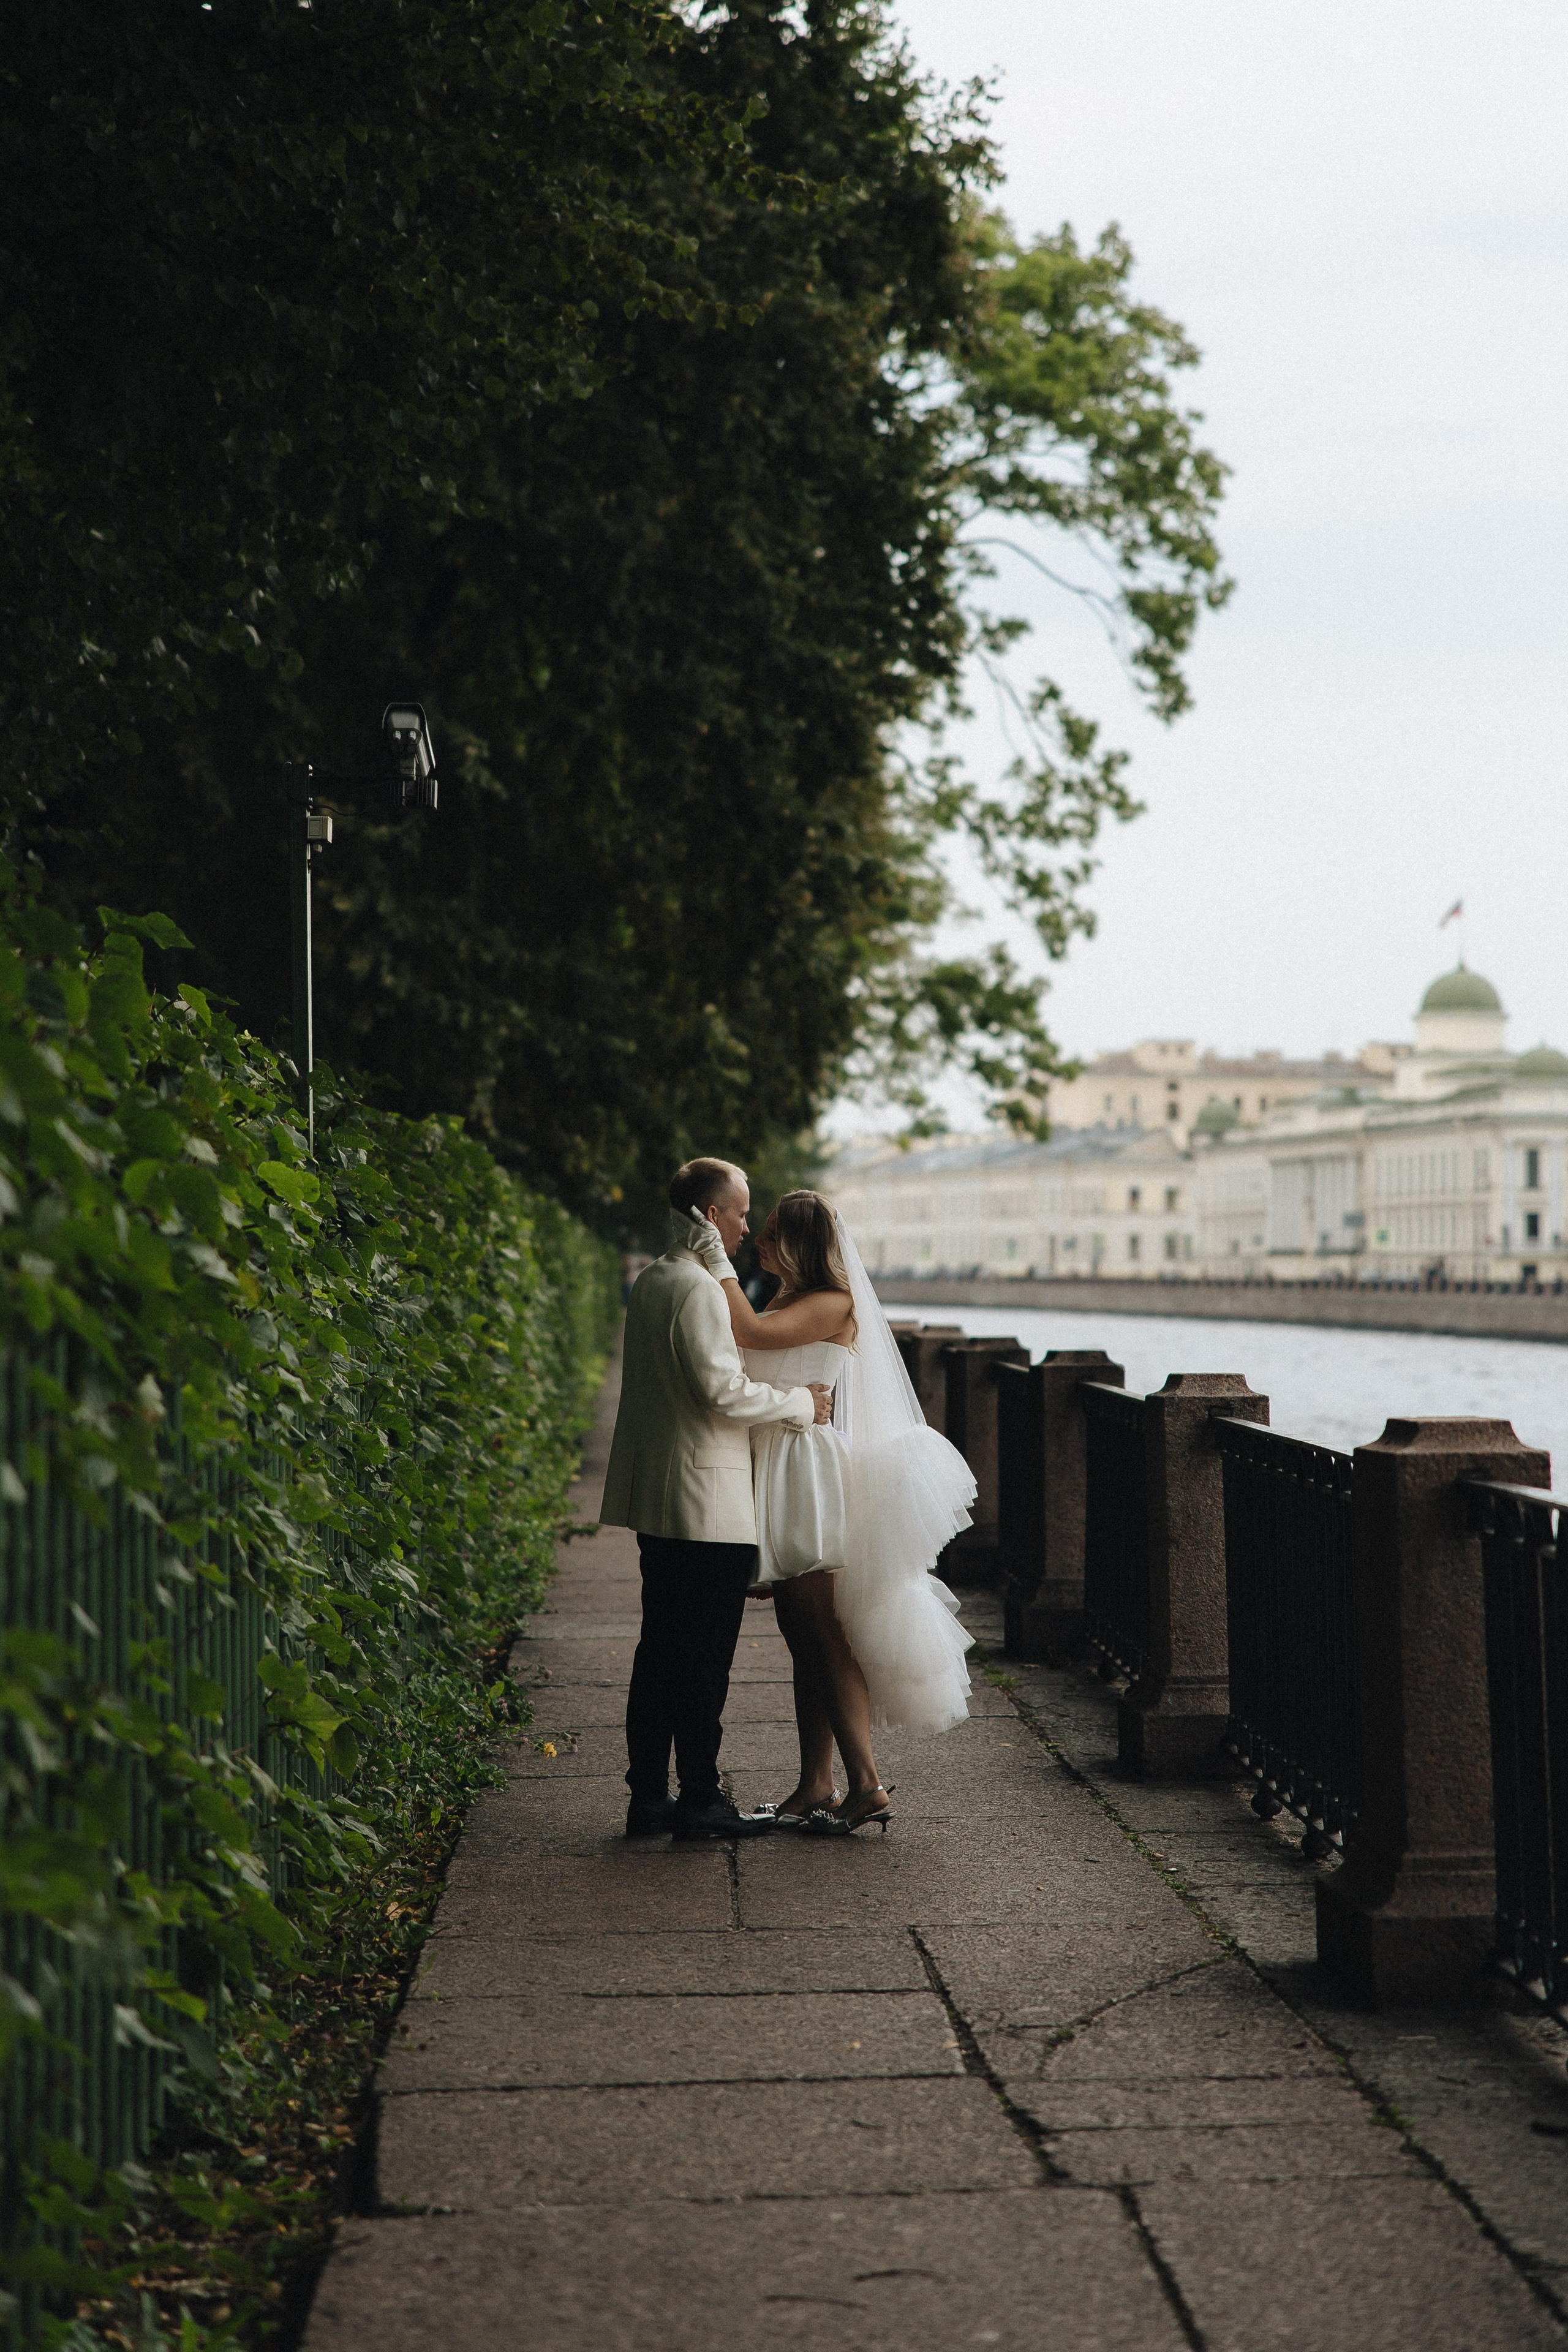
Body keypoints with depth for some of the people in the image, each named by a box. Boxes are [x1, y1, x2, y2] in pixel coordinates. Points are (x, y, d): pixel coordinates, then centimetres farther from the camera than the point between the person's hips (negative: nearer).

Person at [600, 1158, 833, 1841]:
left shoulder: (651, 1280, 14)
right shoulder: (698, 1289, -17)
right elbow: (722, 1390, -21)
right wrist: (800, 1403, -9)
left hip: (657, 1500, 10)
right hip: (707, 1502, -10)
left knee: (662, 1650, 12)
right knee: (704, 1656, -2)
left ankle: (649, 1796, 16)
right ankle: (699, 1799, 3)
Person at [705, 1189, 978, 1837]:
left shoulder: (833, 1305, -12)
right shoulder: (790, 1302, 17)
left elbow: (751, 1332, -25)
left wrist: (716, 1259, -19)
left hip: (813, 1483, -9)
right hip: (785, 1485, 9)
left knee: (825, 1636, -9)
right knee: (803, 1638, 10)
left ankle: (867, 1785, -8)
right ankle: (815, 1788, 13)